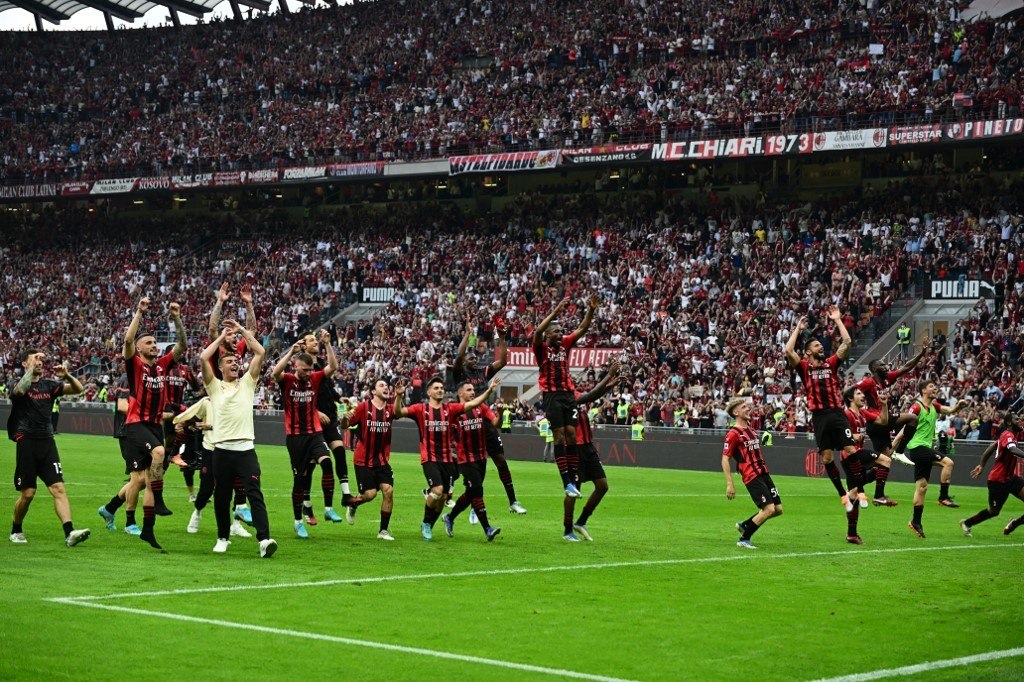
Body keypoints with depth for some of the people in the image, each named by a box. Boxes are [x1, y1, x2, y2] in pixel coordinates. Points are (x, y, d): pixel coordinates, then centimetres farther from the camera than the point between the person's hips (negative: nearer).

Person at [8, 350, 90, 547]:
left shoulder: (49, 385, 14)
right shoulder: (19, 384, 2)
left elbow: (78, 389, 7)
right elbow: (20, 390, -24)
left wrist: (67, 376, -11)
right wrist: (31, 369, -20)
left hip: (47, 442, 4)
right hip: (26, 442, -4)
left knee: (59, 488, -9)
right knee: (27, 493, -1)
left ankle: (69, 533, -19)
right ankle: (16, 531, 23)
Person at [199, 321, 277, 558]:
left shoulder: (247, 383, 15)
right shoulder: (214, 386, 11)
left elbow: (260, 353, 10)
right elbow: (203, 358, -1)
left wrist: (241, 330, 14)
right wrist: (222, 337, 9)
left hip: (245, 448, 0)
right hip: (222, 449, 0)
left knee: (255, 494, -12)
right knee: (221, 497, 8)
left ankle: (264, 539, -22)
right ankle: (223, 538, 24)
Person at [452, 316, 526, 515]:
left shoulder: (483, 372, 13)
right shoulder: (460, 374, 1)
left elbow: (502, 361, 7)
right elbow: (458, 356, -16)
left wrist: (501, 338, -1)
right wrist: (468, 334, -16)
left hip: (486, 421, 4)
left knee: (501, 459, 1)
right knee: (463, 464, 2)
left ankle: (513, 502, 5)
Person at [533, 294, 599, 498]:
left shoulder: (565, 345, 13)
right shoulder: (542, 348, 0)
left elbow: (582, 329, 9)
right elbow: (538, 331, -19)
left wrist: (591, 311, -5)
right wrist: (555, 311, -24)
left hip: (569, 393, 5)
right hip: (551, 395, -5)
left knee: (571, 434, 0)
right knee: (559, 435, -7)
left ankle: (574, 480, -1)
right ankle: (567, 482, -10)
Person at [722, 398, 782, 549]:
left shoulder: (751, 429, 16)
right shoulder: (733, 434, -10)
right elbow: (725, 459, -11)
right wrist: (729, 484, -16)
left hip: (764, 474, 9)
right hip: (752, 477, -9)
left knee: (778, 509, 7)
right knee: (769, 509, -16)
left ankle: (744, 525, 23)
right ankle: (743, 540, -2)